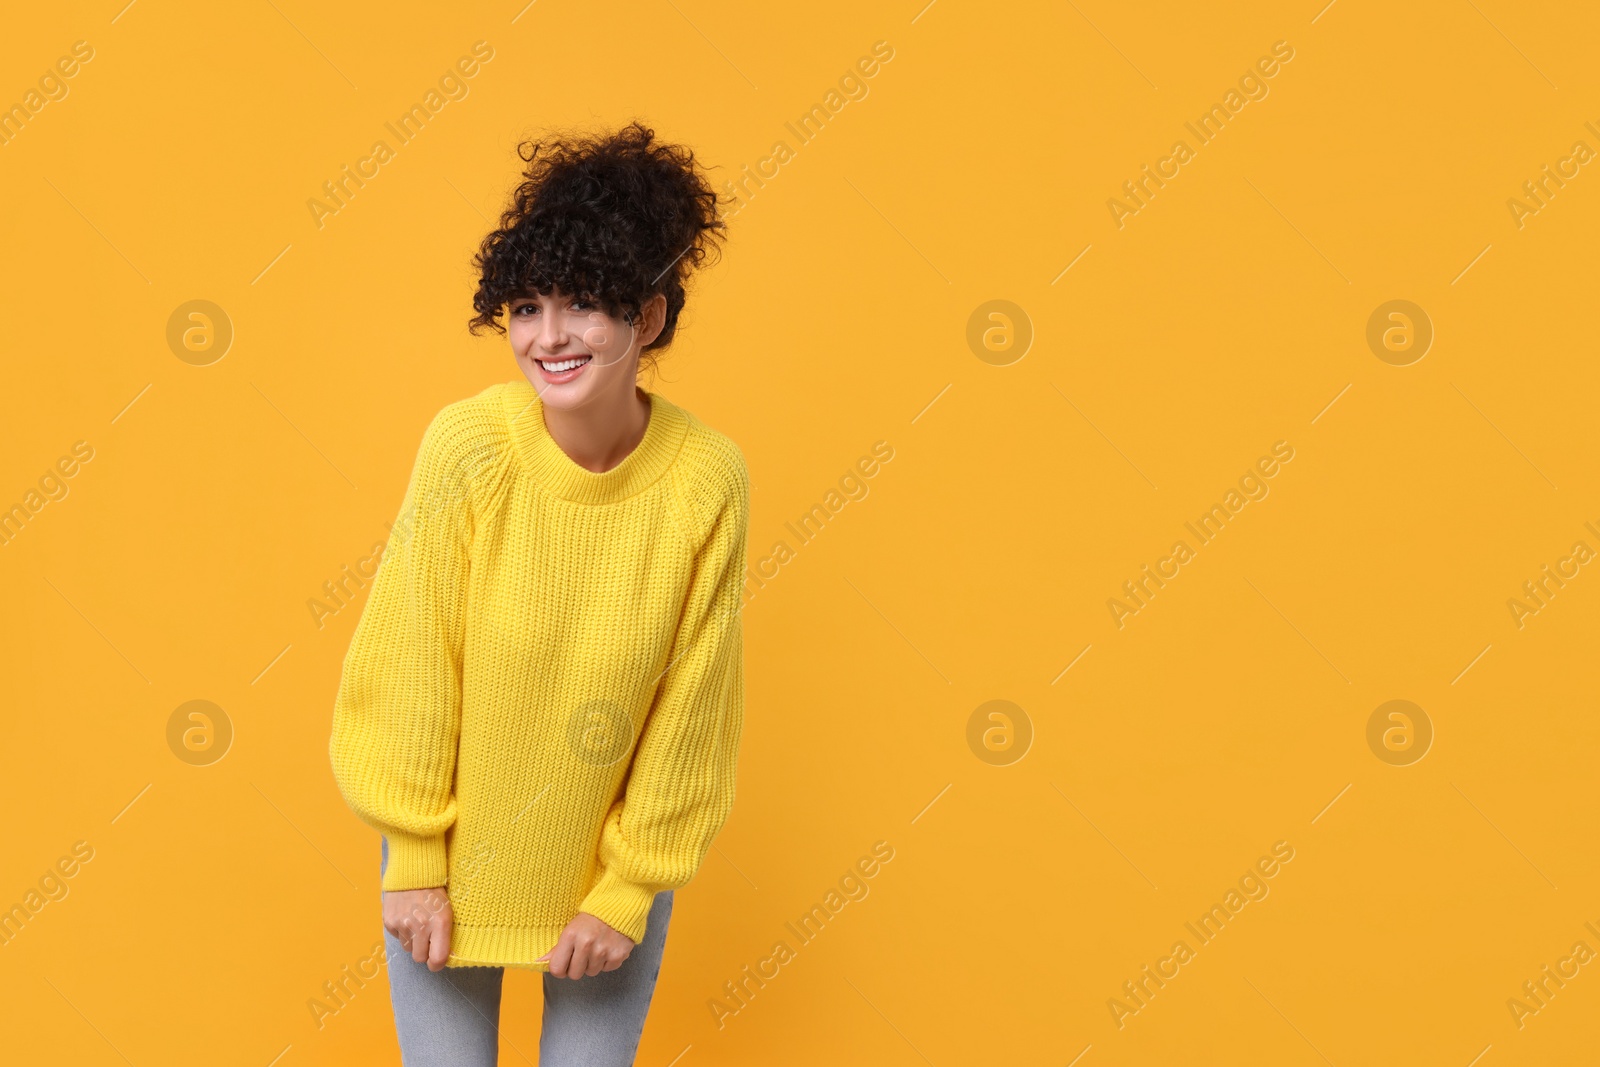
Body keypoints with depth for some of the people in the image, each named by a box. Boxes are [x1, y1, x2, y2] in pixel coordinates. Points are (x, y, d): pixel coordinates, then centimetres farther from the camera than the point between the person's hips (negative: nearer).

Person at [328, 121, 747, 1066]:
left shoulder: (708, 481, -19)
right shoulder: (469, 447, -21)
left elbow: (688, 712, -10)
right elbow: (410, 669, -12)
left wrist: (629, 891, -4)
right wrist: (415, 862, -7)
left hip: (611, 853, 0)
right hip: (457, 845, 0)